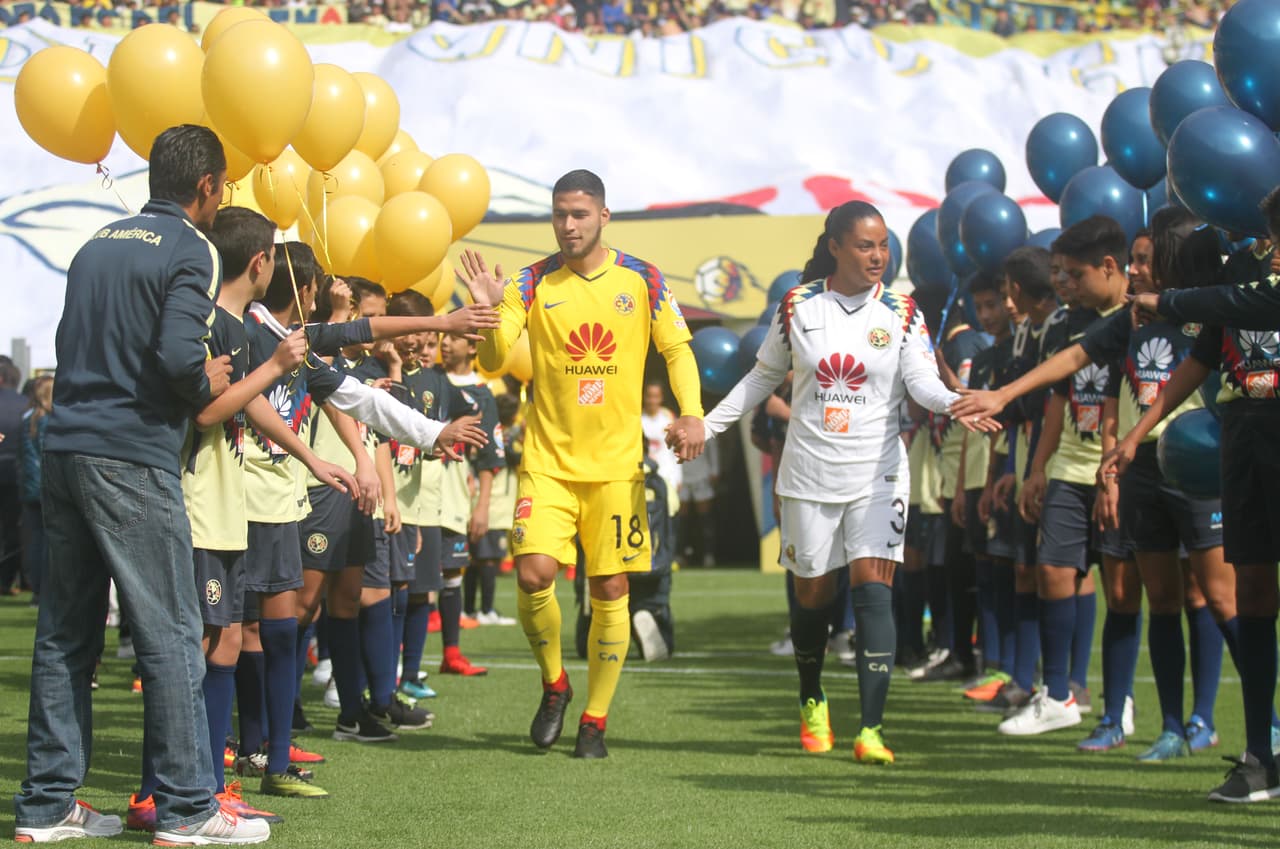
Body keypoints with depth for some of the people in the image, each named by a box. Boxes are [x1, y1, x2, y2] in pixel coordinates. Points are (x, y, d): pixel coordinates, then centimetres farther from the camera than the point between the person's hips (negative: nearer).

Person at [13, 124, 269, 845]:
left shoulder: (99, 245, 17)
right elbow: (177, 353, -20)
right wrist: (208, 385, 1)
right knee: (171, 634, -2)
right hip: (133, 457, -8)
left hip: (66, 451, 8)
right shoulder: (190, 251, -6)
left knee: (65, 632, 10)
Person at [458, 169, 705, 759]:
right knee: (534, 575, -16)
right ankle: (553, 684, 11)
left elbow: (677, 350, 7)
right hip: (548, 459, 0)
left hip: (617, 462, 0)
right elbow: (492, 361, -3)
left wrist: (691, 412, -10)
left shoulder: (642, 280, 1)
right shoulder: (533, 283, 0)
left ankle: (595, 721, 14)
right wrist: (490, 312, -23)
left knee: (610, 592, 1)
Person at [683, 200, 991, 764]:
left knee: (872, 589, -14)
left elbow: (922, 381, -11)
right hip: (809, 475, 1)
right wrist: (706, 425, 12)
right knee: (812, 594, 7)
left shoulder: (901, 313, 0)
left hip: (877, 474, -1)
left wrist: (952, 402, -33)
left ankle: (870, 731, -16)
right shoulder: (798, 306, 2)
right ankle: (812, 704, 35)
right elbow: (764, 375, 14)